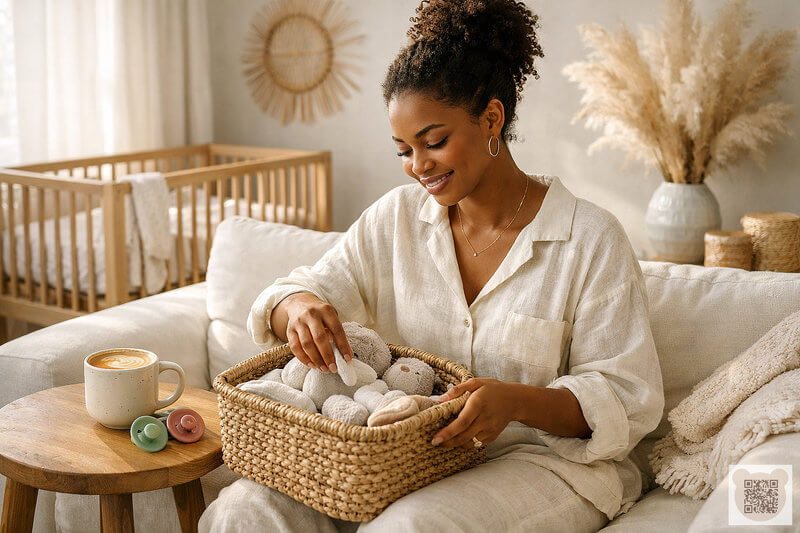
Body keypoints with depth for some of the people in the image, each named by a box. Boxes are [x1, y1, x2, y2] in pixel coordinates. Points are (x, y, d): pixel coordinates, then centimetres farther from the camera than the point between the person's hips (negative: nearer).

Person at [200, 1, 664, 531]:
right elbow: (307, 286, 6)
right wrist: (299, 307, -19)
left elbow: (629, 399, -9)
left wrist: (518, 402, -28)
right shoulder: (397, 217, 6)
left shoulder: (592, 239, -8)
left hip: (543, 458, -3)